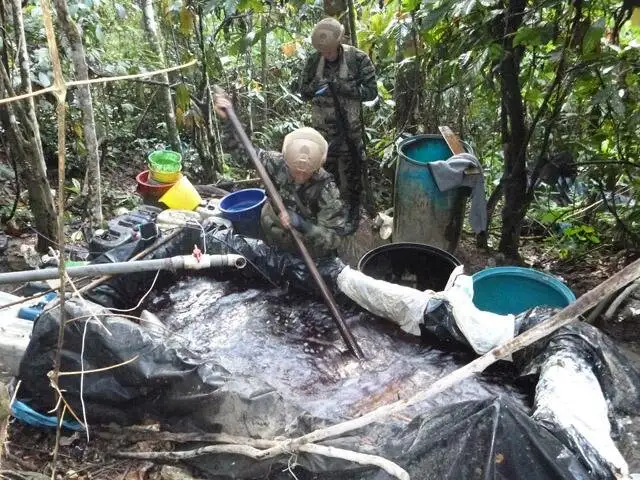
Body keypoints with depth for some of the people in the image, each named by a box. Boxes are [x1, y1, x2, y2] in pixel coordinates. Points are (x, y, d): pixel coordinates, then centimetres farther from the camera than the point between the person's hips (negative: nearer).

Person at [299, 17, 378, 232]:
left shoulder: (359, 59, -13)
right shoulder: (314, 60, -2)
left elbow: (371, 91, -15)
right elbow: (303, 92, 5)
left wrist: (339, 86, -25)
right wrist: (313, 87, -19)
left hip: (349, 130, -3)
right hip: (322, 129, 3)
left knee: (350, 174, 10)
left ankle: (352, 213, 30)